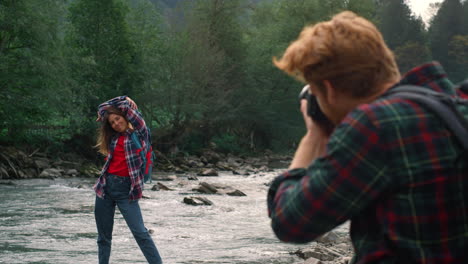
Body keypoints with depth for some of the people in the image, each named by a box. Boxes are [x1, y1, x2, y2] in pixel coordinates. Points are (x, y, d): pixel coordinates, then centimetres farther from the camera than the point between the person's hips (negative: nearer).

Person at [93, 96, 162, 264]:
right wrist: (123, 99, 18)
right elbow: (102, 109, 19)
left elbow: (128, 108, -6)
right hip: (105, 186, 5)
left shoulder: (139, 133, -1)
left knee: (140, 232, -13)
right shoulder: (113, 136, 12)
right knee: (103, 235, 8)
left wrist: (124, 103, 13)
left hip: (126, 189, -5)